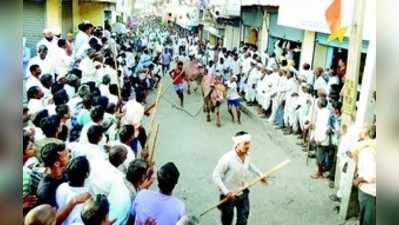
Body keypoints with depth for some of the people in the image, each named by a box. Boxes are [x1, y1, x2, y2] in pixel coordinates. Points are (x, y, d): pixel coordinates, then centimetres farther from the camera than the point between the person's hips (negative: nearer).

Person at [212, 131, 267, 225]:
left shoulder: (247, 156, -9)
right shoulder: (227, 158, -30)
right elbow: (216, 176, -25)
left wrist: (260, 174, 18)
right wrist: (225, 191, -32)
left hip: (243, 194, 5)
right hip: (229, 195, -5)